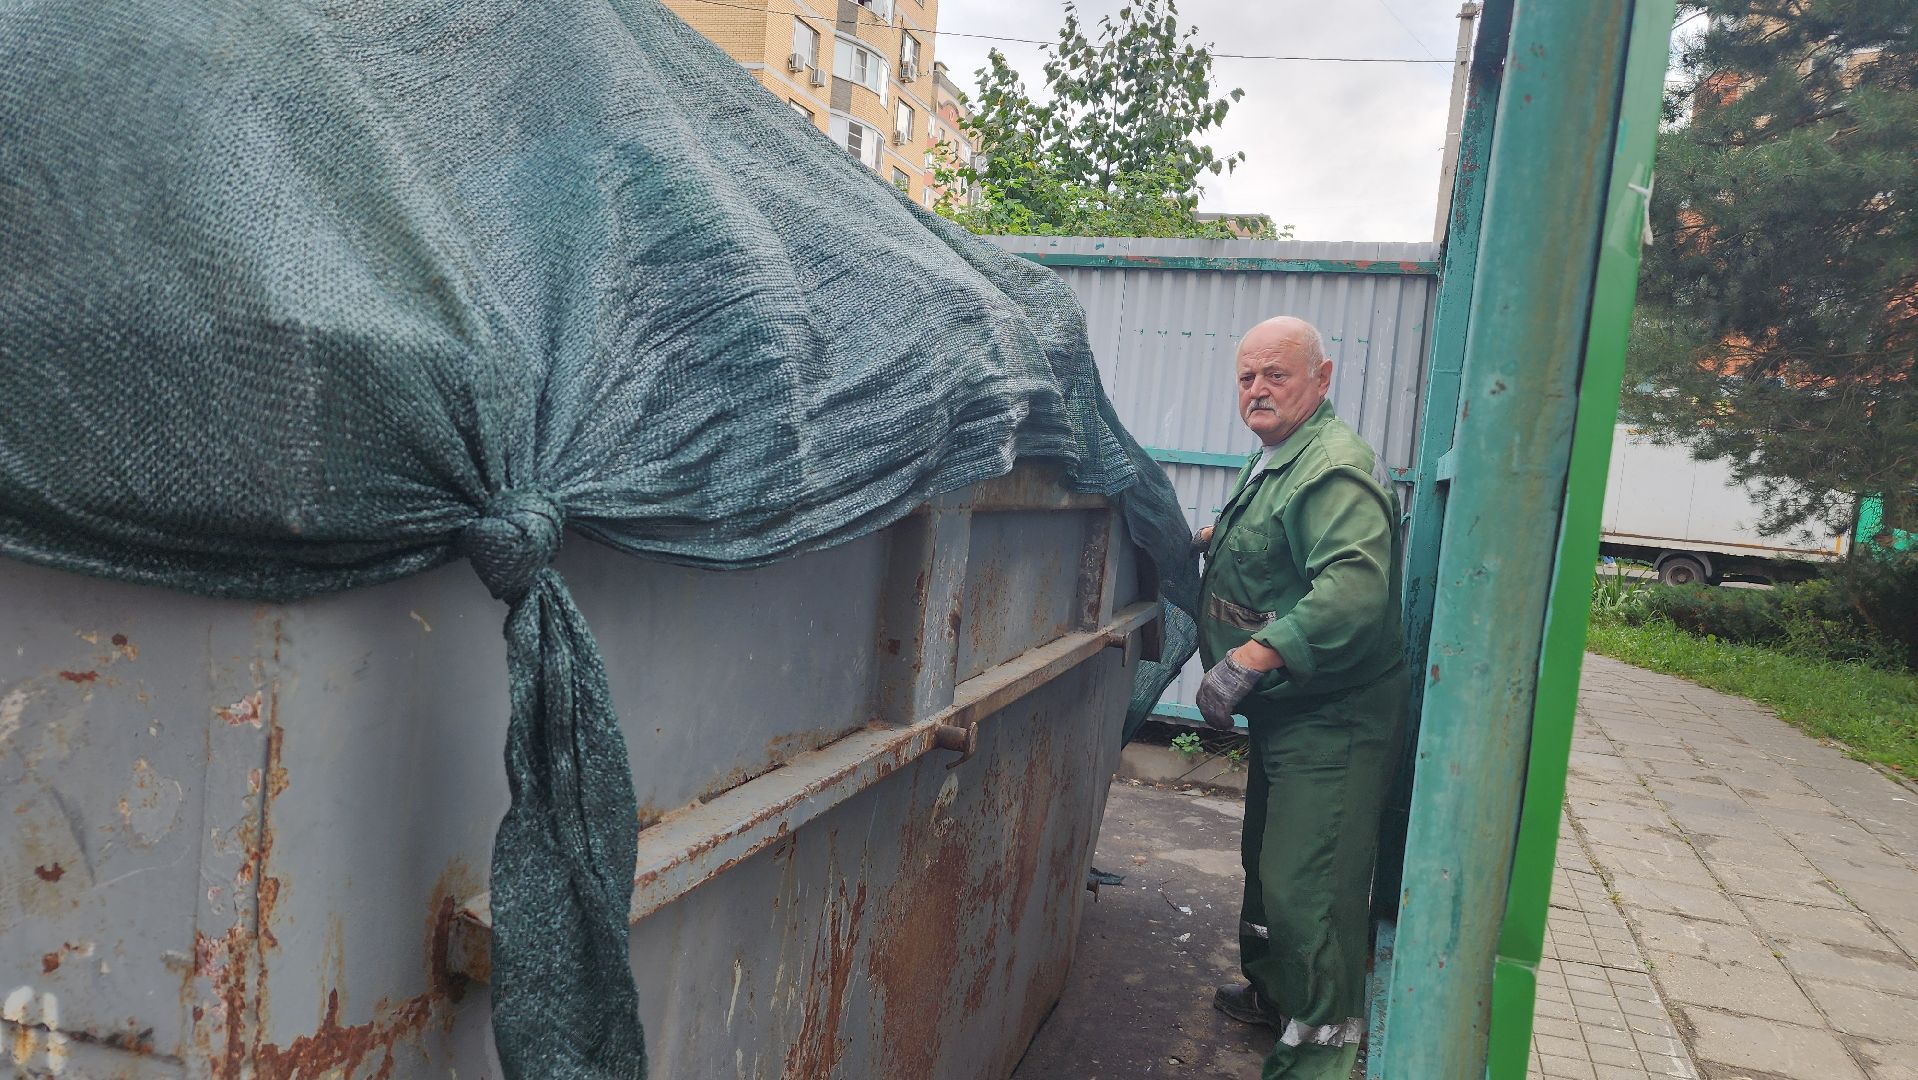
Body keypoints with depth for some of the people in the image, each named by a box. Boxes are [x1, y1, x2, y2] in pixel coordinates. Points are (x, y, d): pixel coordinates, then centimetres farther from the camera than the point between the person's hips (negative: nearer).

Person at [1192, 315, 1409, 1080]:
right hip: (1283, 710, 11)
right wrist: (1216, 540, 13)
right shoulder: (1275, 461, 14)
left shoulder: (1334, 467, -21)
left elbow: (1354, 587, -35)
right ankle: (1272, 992, 43)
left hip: (1332, 721, -11)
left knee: (1309, 888, -9)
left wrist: (1250, 659, -39)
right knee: (1268, 862, 24)